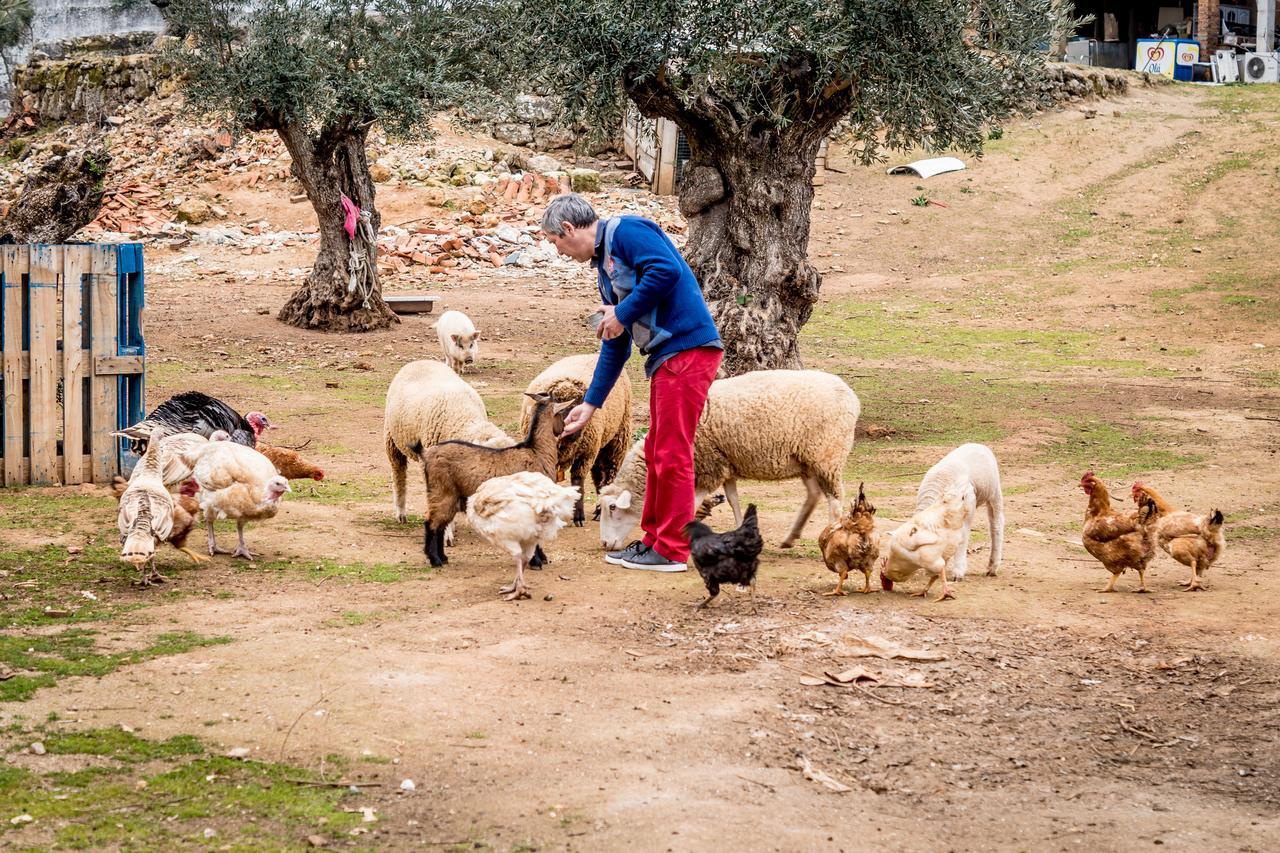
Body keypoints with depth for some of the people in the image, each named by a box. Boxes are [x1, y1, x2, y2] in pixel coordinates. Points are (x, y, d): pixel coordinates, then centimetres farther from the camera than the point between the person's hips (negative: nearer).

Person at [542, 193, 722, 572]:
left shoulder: (626, 232, -7)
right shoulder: (604, 266, 22)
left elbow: (667, 270, -25)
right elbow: (615, 347, 26)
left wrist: (623, 314, -14)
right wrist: (590, 404, 28)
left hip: (687, 351, -10)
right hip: (666, 358, 10)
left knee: (672, 454, -5)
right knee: (657, 452, 16)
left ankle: (672, 551, 1)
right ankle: (655, 540, 25)